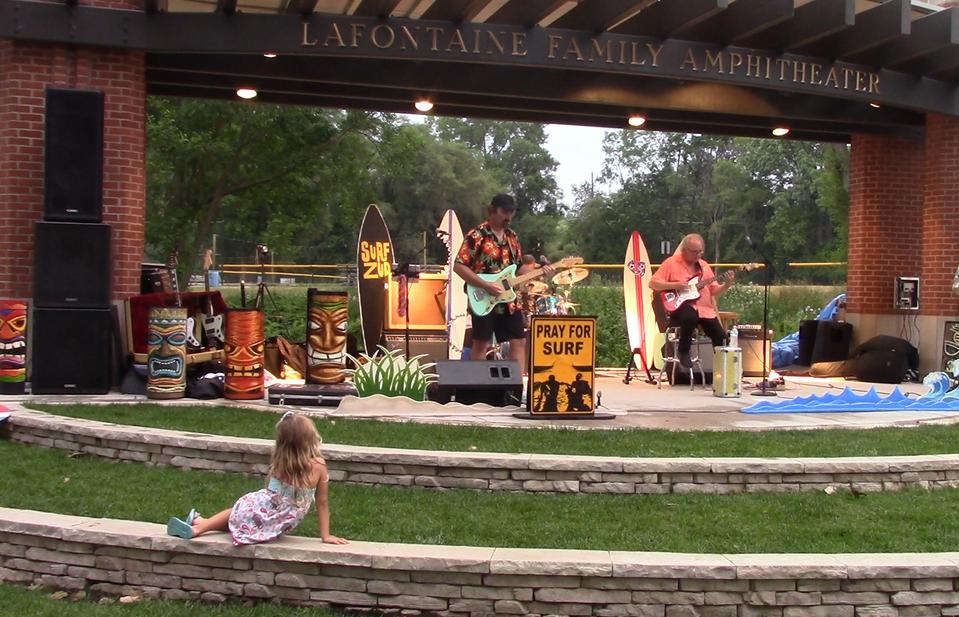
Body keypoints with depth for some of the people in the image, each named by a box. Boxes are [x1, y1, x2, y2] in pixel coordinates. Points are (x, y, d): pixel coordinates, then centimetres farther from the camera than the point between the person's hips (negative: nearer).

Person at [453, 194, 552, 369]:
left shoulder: (512, 237, 13)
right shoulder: (476, 235, -9)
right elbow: (459, 266, -14)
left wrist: (539, 270, 0)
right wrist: (486, 285, -20)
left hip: (509, 300, 7)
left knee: (519, 341, 5)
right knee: (481, 344, -1)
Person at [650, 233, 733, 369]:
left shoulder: (704, 266, 15)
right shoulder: (671, 263, -1)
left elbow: (714, 292, 14)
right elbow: (653, 283, -7)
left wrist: (727, 285, -5)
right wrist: (674, 285, -18)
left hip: (704, 309, 5)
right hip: (680, 306, -5)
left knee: (720, 337, -11)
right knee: (691, 317, -39)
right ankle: (683, 351, -16)